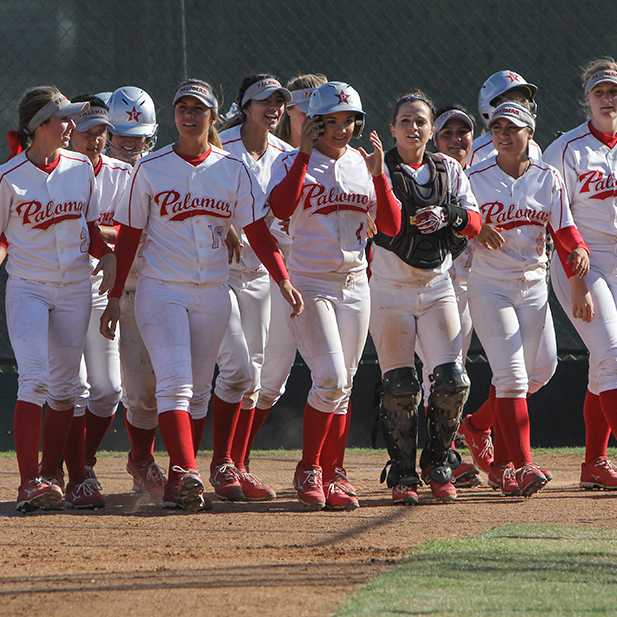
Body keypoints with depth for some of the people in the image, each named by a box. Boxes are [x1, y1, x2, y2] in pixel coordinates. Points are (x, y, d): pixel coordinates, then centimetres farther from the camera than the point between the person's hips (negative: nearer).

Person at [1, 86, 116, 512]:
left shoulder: (81, 168, 4)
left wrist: (106, 254, -2)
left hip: (75, 288, 5)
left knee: (64, 388, 8)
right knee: (35, 380, -17)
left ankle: (53, 474, 17)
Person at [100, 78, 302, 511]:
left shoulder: (233, 169, 4)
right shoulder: (151, 168, 0)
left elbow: (257, 231, 0)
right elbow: (129, 236, 3)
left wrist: (283, 280, -13)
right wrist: (115, 296, 0)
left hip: (212, 293, 3)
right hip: (162, 291, -3)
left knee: (198, 391, 8)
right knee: (175, 383, -18)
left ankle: (178, 484, 16)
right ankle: (186, 475, -29)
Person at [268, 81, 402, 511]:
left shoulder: (364, 165, 9)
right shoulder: (296, 163, -3)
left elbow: (392, 226, 3)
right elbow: (281, 207, -24)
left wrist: (379, 174, -8)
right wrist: (304, 154, -21)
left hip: (355, 284, 5)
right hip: (310, 284, -5)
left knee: (342, 387, 6)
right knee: (331, 378, -17)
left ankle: (330, 479, 12)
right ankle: (309, 470, -4)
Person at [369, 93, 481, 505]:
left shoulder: (449, 170, 11)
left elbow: (475, 223, 6)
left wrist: (447, 216, -13)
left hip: (438, 287, 3)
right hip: (391, 288, -3)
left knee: (453, 380, -6)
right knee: (400, 387, -4)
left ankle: (438, 469, 11)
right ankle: (403, 477, 8)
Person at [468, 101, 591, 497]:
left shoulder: (548, 179, 4)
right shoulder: (475, 179, -4)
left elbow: (564, 231, 1)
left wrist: (579, 254, -18)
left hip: (533, 287, 4)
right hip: (489, 287, -4)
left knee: (519, 379, 9)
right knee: (511, 376, -15)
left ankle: (501, 465, 23)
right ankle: (522, 465, -21)